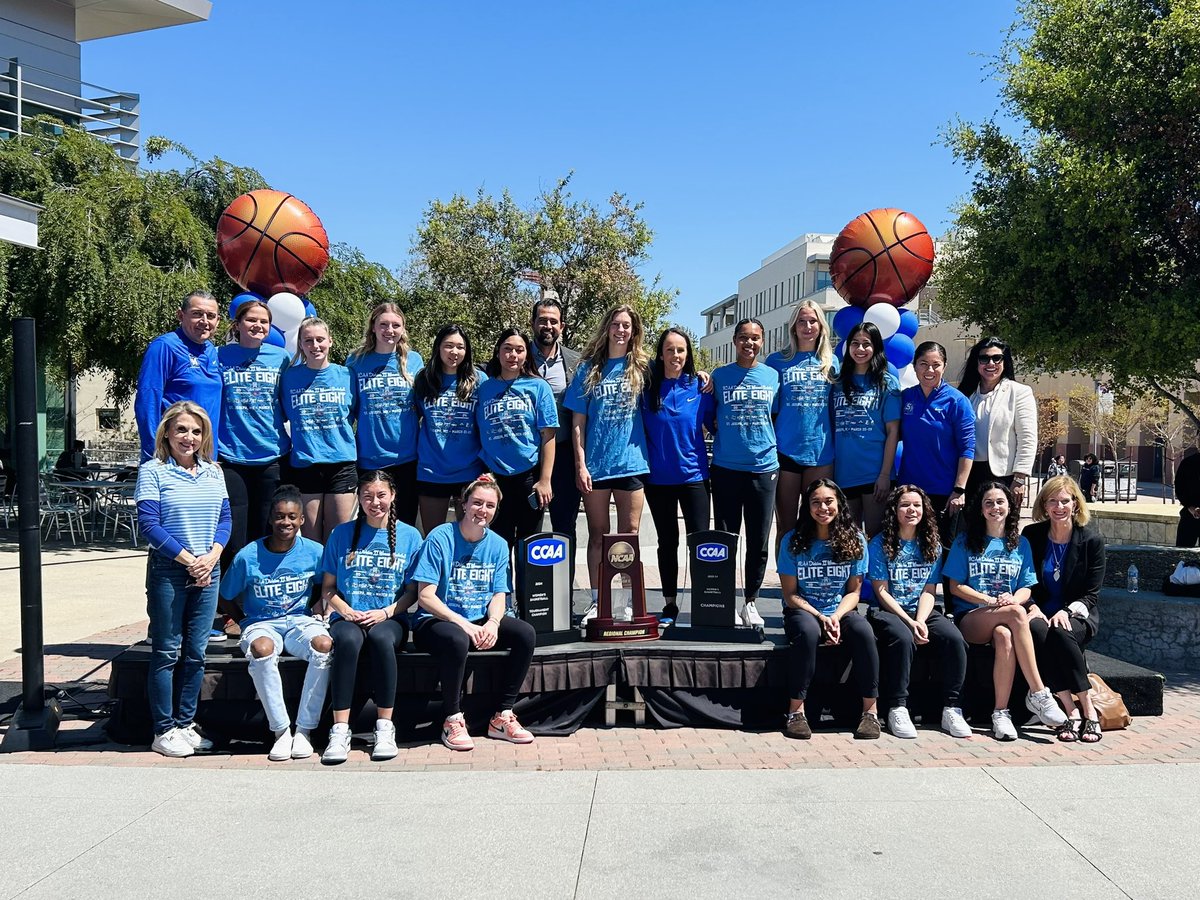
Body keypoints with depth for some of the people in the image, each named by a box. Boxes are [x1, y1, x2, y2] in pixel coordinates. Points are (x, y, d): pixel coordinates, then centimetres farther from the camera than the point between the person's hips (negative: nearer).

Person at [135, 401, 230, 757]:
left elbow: (225, 518, 8)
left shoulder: (213, 472, 10)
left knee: (196, 651, 9)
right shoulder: (153, 471, -5)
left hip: (208, 571, 5)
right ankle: (164, 731, 10)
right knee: (167, 652, 2)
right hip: (167, 571, -4)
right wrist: (187, 560, -15)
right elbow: (148, 524, -11)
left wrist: (211, 557, -8)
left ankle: (185, 724, 20)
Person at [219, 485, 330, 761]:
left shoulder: (314, 552, -2)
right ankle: (281, 731, -23)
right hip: (261, 624, -1)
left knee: (324, 644, -35)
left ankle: (304, 730, -23)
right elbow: (227, 597, 9)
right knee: (261, 649, -39)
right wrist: (239, 620, -2)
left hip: (300, 620, 1)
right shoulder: (248, 556, -5)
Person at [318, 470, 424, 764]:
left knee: (381, 638, -36)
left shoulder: (409, 536, 8)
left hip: (390, 619, 0)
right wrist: (343, 609, -9)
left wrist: (385, 612, -9)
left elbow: (412, 591, 7)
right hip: (347, 617, 0)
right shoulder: (342, 534, 9)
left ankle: (385, 728, -27)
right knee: (348, 639, -35)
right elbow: (328, 588, 11)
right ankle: (340, 731, -34)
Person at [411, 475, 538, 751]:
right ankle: (453, 721, -17)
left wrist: (492, 623, -18)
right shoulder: (440, 538, -10)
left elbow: (498, 595, 5)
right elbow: (425, 596, -14)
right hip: (436, 621, -5)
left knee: (525, 633, -20)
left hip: (481, 621, 5)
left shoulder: (498, 545, 6)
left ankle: (503, 717, -10)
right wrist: (464, 624, -23)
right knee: (457, 640, -38)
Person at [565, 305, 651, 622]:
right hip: (595, 464, 0)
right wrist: (580, 464, -5)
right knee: (598, 535, 7)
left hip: (631, 462, 0)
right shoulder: (589, 369, 5)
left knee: (629, 535, 5)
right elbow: (578, 422, 3)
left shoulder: (642, 368, 6)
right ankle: (596, 602, 14)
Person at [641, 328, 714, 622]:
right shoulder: (647, 387, -1)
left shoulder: (700, 386, -1)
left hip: (693, 474, -1)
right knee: (667, 542, 11)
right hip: (658, 477, 1)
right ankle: (670, 604, 22)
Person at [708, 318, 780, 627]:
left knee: (758, 541, 6)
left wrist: (777, 457, 5)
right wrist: (720, 431, -4)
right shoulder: (719, 376, 5)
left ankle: (751, 602, 18)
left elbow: (778, 418, 12)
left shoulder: (773, 376, 7)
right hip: (726, 468, -1)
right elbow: (709, 418, 12)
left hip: (764, 467, 1)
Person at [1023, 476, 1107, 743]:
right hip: (1042, 612, 1)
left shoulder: (1091, 540, 1)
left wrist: (1067, 611, -19)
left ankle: (1088, 710, -27)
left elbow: (1092, 594, -1)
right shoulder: (1031, 536, 5)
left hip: (1078, 615, -1)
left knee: (1061, 633, -37)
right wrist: (1032, 607, -13)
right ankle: (1072, 711, -35)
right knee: (1034, 629, -36)